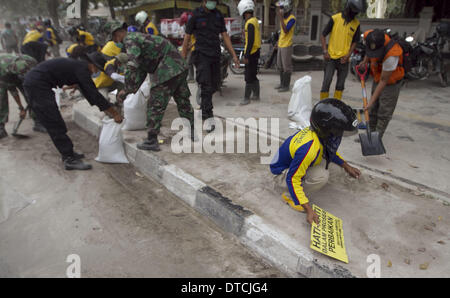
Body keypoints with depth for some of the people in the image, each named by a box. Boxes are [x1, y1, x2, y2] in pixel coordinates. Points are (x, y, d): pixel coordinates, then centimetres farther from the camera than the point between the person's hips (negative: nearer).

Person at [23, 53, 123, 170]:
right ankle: (70, 160, -6)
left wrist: (106, 109, 22)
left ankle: (67, 153, 24)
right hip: (38, 85, -11)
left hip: (33, 83, 11)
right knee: (56, 124, -9)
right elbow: (94, 93, -16)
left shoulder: (78, 66, 17)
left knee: (54, 124, 15)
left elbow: (89, 92, 23)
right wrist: (114, 113, -10)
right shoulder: (82, 68, -12)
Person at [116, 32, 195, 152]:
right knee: (183, 101, 19)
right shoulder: (136, 38, 24)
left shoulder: (129, 40, -6)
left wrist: (127, 90, -9)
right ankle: (194, 132, 32)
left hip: (168, 72, -10)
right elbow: (140, 71, 22)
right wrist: (128, 90, 18)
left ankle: (152, 141, 3)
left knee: (156, 105, -3)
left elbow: (132, 66, -19)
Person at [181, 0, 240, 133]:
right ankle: (209, 118, -12)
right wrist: (183, 59, -3)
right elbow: (187, 37, 0)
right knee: (206, 86, -12)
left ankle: (203, 108, 31)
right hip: (201, 55, -5)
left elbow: (225, 36, 12)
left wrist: (234, 55, 6)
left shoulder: (218, 15, 12)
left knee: (214, 86, 9)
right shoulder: (195, 15, -2)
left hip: (215, 55, 6)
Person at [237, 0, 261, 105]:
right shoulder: (255, 20, 12)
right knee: (253, 75, 16)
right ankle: (256, 95, 25)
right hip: (256, 52, 10)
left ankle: (246, 98, 2)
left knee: (249, 77, -4)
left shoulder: (250, 23, -18)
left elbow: (250, 41, -23)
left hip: (252, 53, -10)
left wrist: (246, 56, -22)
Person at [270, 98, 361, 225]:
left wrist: (346, 166, 9)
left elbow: (330, 151, 15)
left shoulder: (320, 133, -11)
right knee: (322, 176, -30)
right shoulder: (308, 148, -38)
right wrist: (308, 209, -33)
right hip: (282, 174, -9)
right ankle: (290, 197, -10)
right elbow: (292, 180, -33)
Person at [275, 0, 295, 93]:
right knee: (280, 66, 15)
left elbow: (286, 31, -25)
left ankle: (286, 86, 3)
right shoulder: (283, 18, 12)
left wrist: (281, 18, -23)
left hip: (286, 46, -9)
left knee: (286, 67, -3)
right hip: (280, 45, 9)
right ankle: (282, 83, 26)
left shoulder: (291, 18, -14)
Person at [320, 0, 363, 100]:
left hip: (344, 59, 3)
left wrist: (348, 55, -6)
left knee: (340, 84, 8)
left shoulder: (356, 24, 4)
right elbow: (323, 36, -1)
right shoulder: (335, 18, -4)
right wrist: (325, 51, -10)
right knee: (326, 82, -6)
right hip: (331, 58, -3)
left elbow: (354, 42, 9)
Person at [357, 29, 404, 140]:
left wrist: (371, 101, -26)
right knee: (373, 110, 15)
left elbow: (383, 81, -29)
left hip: (391, 82, -7)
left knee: (384, 112, -1)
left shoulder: (391, 55, -38)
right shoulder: (368, 36, -22)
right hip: (377, 78, 7)